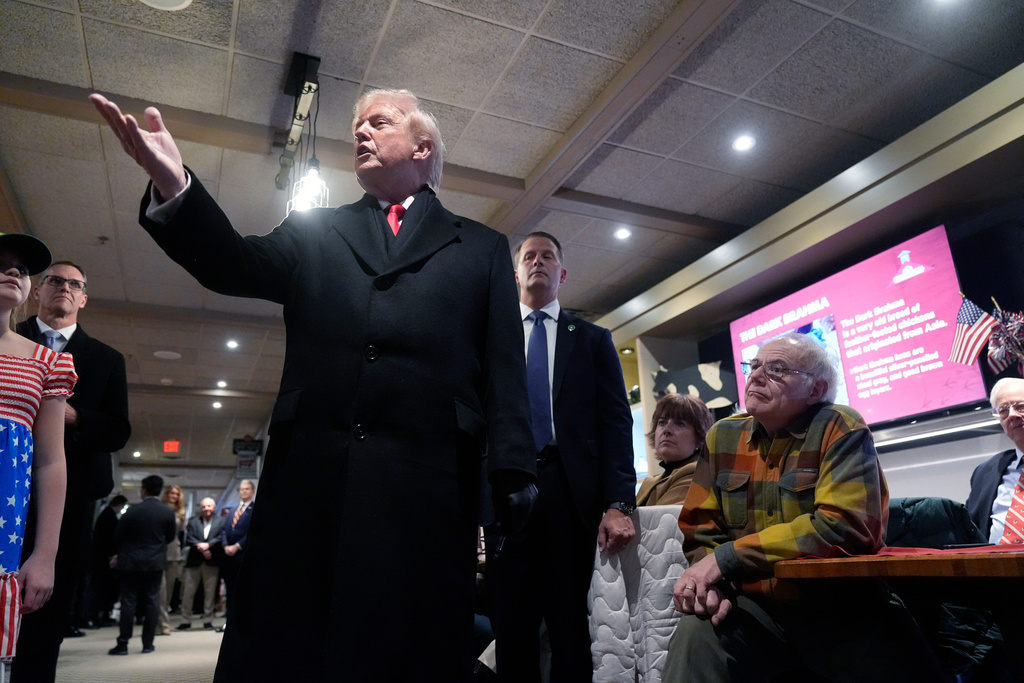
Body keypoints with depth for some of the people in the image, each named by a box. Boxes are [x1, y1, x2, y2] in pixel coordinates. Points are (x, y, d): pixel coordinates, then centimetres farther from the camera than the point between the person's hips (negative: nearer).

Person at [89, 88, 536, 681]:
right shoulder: (314, 232, 21)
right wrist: (174, 185, -16)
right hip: (313, 471, 2)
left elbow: (505, 369, 6)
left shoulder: (482, 248, 14)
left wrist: (515, 477, -4)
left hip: (427, 482, -1)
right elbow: (236, 264, 3)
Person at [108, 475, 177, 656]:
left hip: (131, 561, -1)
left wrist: (121, 553, 18)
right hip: (156, 562, 2)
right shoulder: (168, 512, -6)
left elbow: (117, 536, -3)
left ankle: (123, 644, 5)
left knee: (129, 602, 5)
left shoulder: (132, 511, -11)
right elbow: (170, 537, 5)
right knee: (151, 602, 7)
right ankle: (148, 644, 10)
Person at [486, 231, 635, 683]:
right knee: (512, 624, 6)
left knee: (571, 625, 6)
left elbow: (616, 422, 5)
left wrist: (618, 503, -7)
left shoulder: (593, 339, 13)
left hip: (571, 493, 0)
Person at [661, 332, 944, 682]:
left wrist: (727, 558, -19)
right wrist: (708, 580, -15)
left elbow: (845, 526, -21)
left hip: (842, 606, -2)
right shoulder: (723, 436, 5)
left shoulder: (840, 429, -8)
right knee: (695, 635, -22)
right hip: (755, 608, 2)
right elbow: (700, 528, 7)